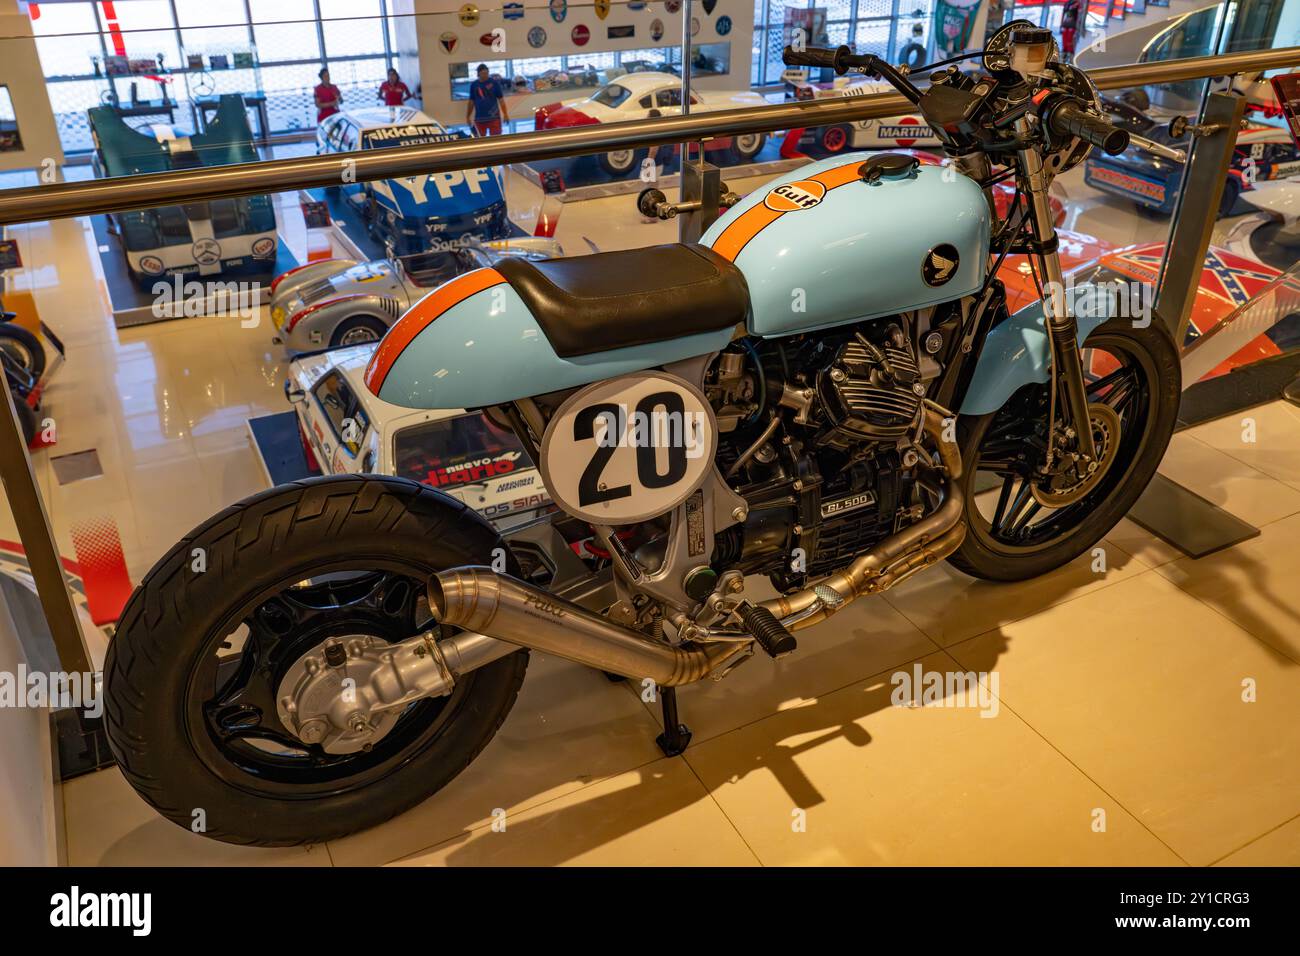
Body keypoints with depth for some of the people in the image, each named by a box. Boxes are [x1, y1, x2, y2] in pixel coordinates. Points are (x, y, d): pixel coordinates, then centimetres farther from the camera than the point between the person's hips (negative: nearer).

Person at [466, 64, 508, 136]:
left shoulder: (494, 83, -2)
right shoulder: (474, 85, 5)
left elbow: (501, 99, -1)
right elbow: (471, 101, 12)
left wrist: (505, 114, -6)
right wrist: (468, 116, 12)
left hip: (494, 117, -3)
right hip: (479, 118, 3)